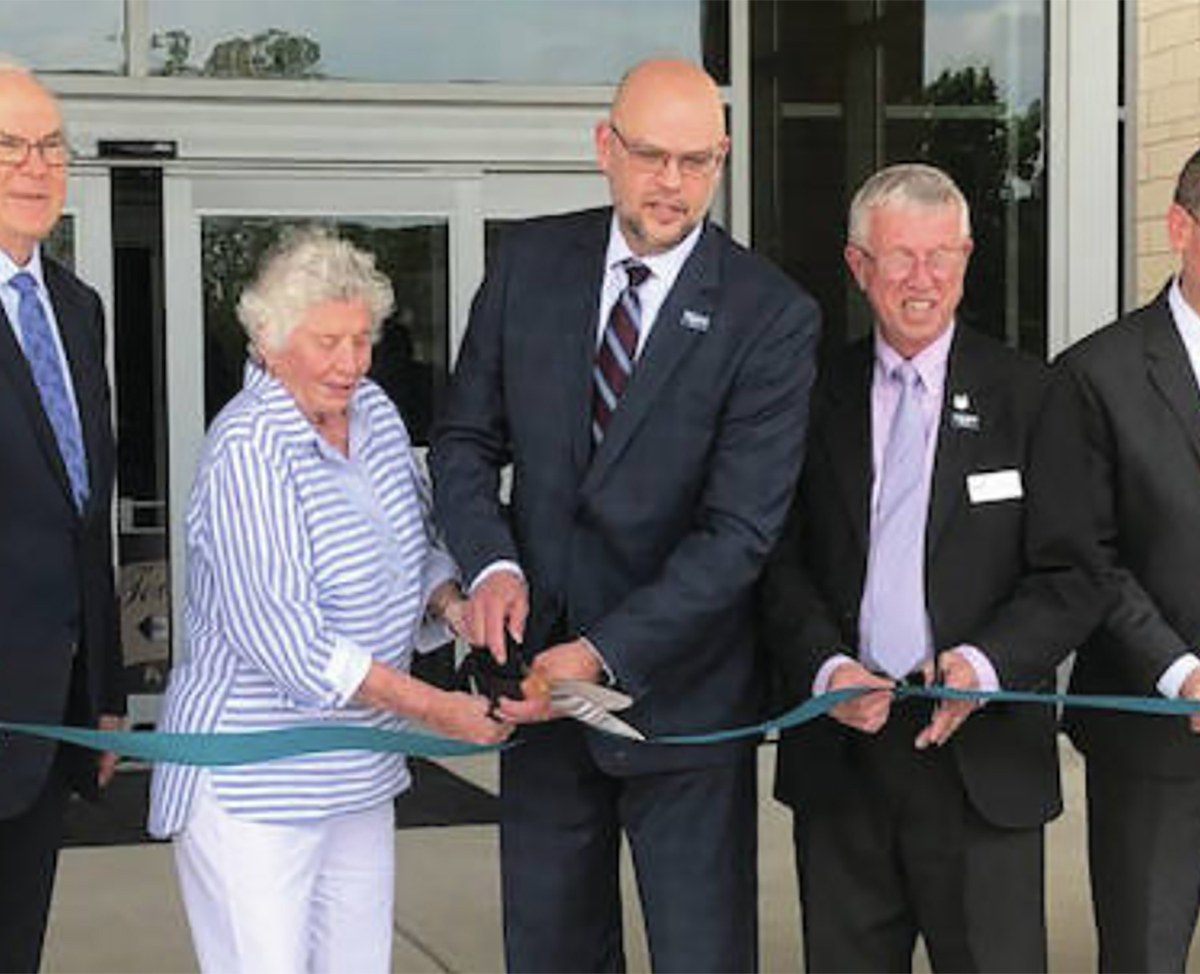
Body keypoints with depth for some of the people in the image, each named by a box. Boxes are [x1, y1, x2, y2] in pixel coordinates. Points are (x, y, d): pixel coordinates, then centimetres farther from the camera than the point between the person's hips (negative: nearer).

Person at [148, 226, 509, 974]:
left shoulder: (373, 411, 6)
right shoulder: (247, 450, -19)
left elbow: (419, 548, 18)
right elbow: (284, 639, -24)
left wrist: (453, 604, -6)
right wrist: (435, 709, -23)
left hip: (358, 771, 8)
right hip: (250, 782, -8)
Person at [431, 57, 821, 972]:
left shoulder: (771, 316, -12)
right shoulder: (530, 261, 1)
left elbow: (739, 530, -16)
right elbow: (467, 438, 7)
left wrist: (603, 653, -23)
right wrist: (491, 563, -12)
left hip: (678, 693, -4)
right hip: (538, 674, 4)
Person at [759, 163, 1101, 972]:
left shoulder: (1027, 397, 2)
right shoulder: (816, 396, 7)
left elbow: (1070, 580, -2)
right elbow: (781, 566, 4)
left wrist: (986, 662, -18)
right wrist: (825, 666, -13)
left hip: (981, 761, -1)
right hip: (839, 757, 2)